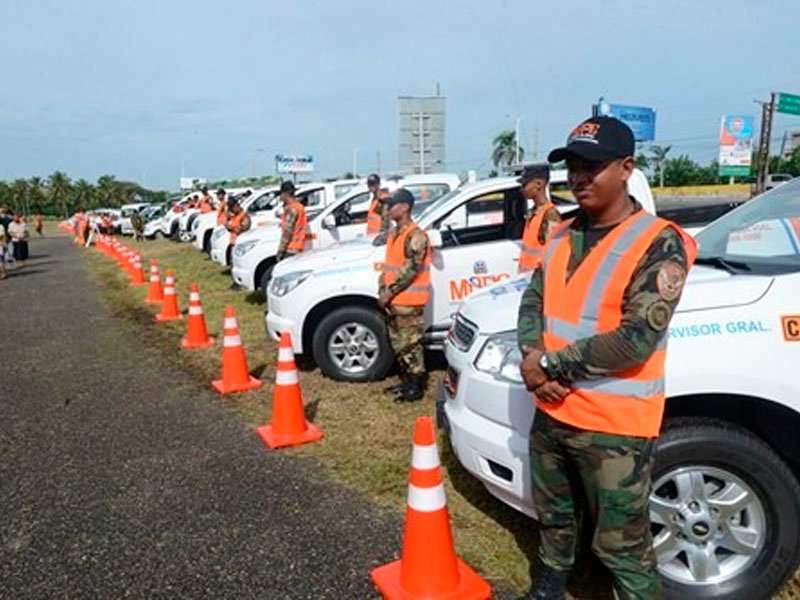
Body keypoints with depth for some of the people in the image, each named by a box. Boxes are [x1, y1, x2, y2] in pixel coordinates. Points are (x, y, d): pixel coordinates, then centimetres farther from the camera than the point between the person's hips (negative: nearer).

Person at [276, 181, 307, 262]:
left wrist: (280, 251, -15)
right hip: (298, 248, 10)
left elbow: (287, 232, -18)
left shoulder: (291, 208, -14)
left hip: (291, 249, -10)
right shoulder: (299, 206, 17)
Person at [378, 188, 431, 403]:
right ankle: (407, 381, 28)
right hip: (394, 300, 9)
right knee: (398, 343, 16)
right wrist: (382, 290, 6)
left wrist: (389, 292, -19)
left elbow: (411, 269, -22)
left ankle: (416, 387, 7)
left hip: (408, 301, -9)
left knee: (410, 344, -3)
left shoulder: (415, 236, -15)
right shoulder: (394, 234, 15)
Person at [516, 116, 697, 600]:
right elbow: (533, 300, 9)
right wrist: (531, 356, -11)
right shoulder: (563, 237, 7)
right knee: (554, 516, 26)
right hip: (552, 412, 7)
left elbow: (636, 339, -23)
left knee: (621, 545, 7)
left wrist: (551, 365, -19)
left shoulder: (659, 244, -15)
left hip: (614, 425, -7)